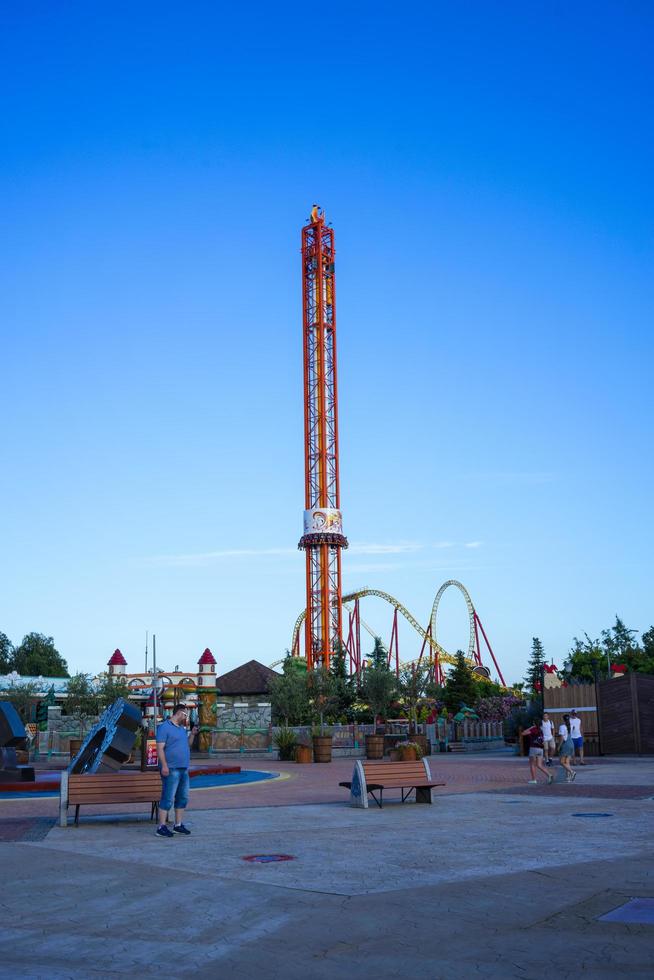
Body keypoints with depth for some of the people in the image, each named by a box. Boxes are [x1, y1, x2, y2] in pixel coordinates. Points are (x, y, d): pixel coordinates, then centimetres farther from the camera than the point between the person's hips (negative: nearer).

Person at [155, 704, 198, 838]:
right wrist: (164, 765, -22)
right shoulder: (164, 727, -8)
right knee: (168, 799, -8)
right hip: (171, 769, -9)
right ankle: (161, 827, -4)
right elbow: (160, 748, -15)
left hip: (184, 769, 9)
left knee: (183, 798, 12)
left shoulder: (182, 728, 18)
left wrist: (192, 734, 10)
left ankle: (178, 825, 20)